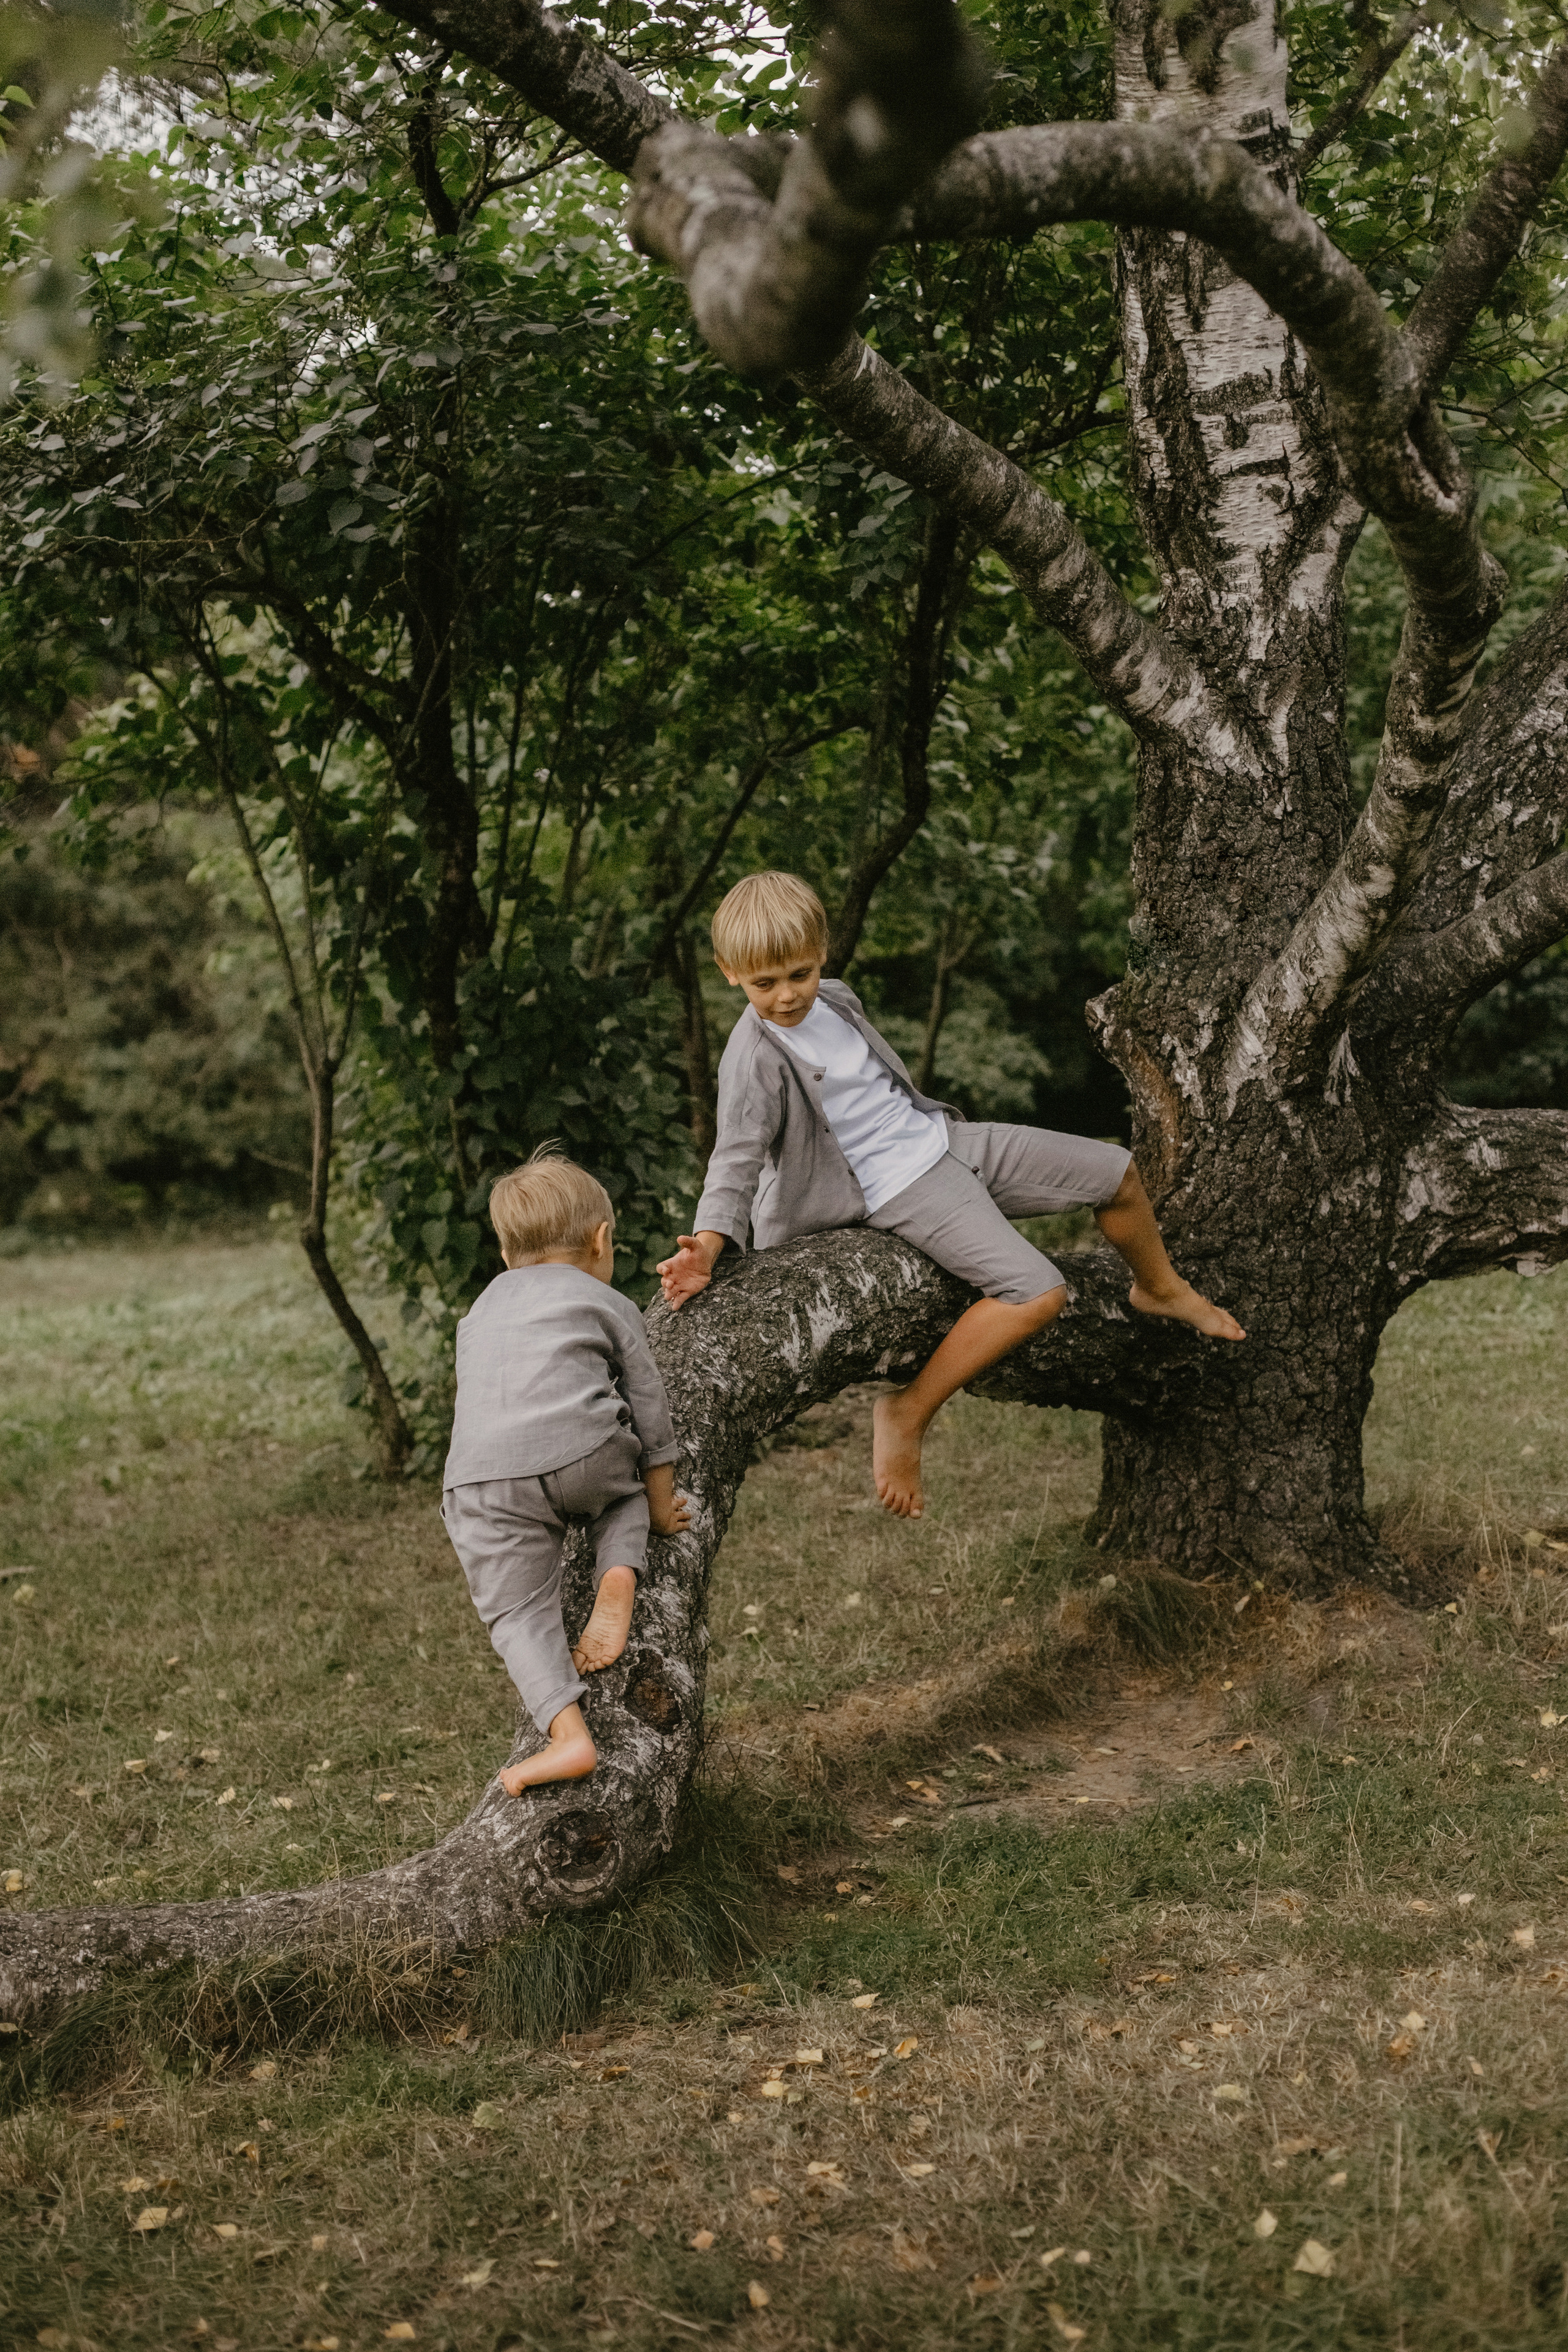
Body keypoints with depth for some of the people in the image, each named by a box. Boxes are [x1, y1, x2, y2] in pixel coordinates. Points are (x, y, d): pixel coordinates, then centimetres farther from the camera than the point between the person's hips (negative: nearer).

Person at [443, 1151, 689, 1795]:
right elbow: (649, 1412, 22)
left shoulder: (480, 1314, 35)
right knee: (625, 1475, 31)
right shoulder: (609, 1305, 22)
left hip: (481, 1480, 2)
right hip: (583, 1453, -2)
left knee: (517, 1611, 6)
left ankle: (568, 1734, -14)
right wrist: (661, 1509, 33)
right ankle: (618, 1578, 5)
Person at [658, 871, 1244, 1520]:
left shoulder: (832, 999, 4)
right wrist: (710, 1240, -41)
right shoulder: (754, 1061, -20)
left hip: (945, 1138, 8)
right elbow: (736, 1160, -25)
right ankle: (908, 1414, -17)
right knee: (1036, 1292, -27)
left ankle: (1160, 1288, 40)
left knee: (1118, 1175, 10)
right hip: (903, 1191, -8)